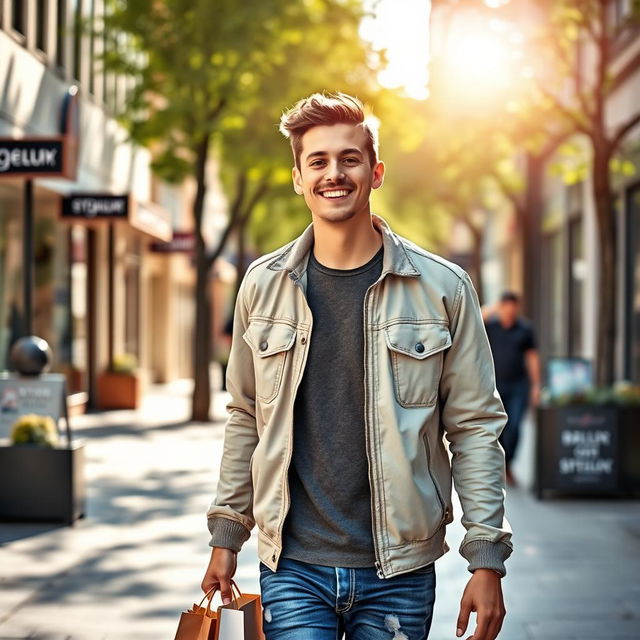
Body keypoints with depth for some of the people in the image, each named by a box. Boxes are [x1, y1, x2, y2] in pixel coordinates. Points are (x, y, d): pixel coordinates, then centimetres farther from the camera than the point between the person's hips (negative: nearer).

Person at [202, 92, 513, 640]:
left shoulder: (443, 287, -2)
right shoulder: (263, 285, 4)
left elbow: (475, 427, -1)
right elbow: (246, 419, 12)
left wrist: (487, 559, -6)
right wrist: (227, 535, 10)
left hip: (399, 573, -1)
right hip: (293, 568, 1)